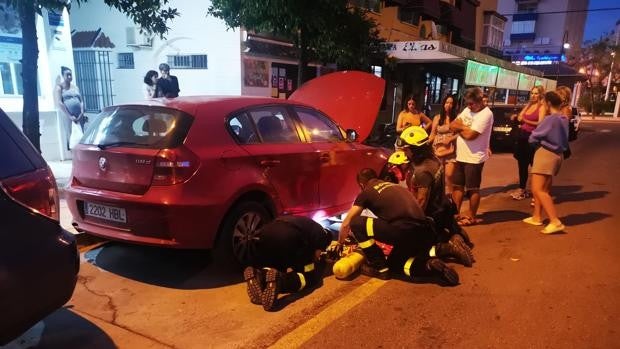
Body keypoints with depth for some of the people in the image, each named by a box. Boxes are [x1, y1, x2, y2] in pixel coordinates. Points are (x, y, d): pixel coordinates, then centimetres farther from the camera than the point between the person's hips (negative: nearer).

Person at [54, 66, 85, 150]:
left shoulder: (75, 87, 20)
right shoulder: (59, 87, 5)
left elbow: (81, 101, 15)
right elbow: (59, 103, -7)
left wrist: (81, 113, -3)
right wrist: (70, 116, -16)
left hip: (79, 116, 5)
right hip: (67, 116, -4)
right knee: (70, 137, -8)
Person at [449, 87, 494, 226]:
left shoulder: (486, 114, -16)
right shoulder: (467, 110, 10)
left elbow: (470, 135, -24)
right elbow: (452, 125, 5)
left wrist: (460, 127, -5)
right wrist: (464, 127, -13)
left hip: (474, 158, -8)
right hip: (460, 156, 8)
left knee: (472, 189, 4)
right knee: (457, 186, 14)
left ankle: (471, 216, 16)